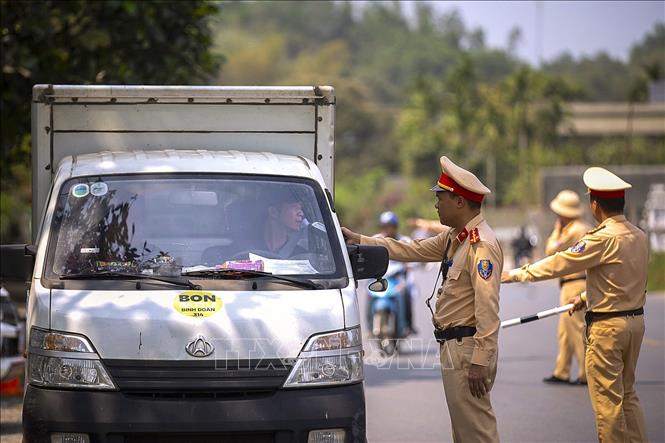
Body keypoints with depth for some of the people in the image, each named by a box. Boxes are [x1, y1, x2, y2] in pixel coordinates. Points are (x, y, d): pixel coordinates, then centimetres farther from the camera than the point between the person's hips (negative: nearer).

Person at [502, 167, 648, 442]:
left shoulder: (603, 239, -19)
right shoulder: (638, 237, 5)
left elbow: (559, 264, -14)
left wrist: (517, 274, -3)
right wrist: (586, 297, 30)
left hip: (607, 326, -8)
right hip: (635, 319, 8)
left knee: (607, 399, 0)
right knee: (627, 394, 18)